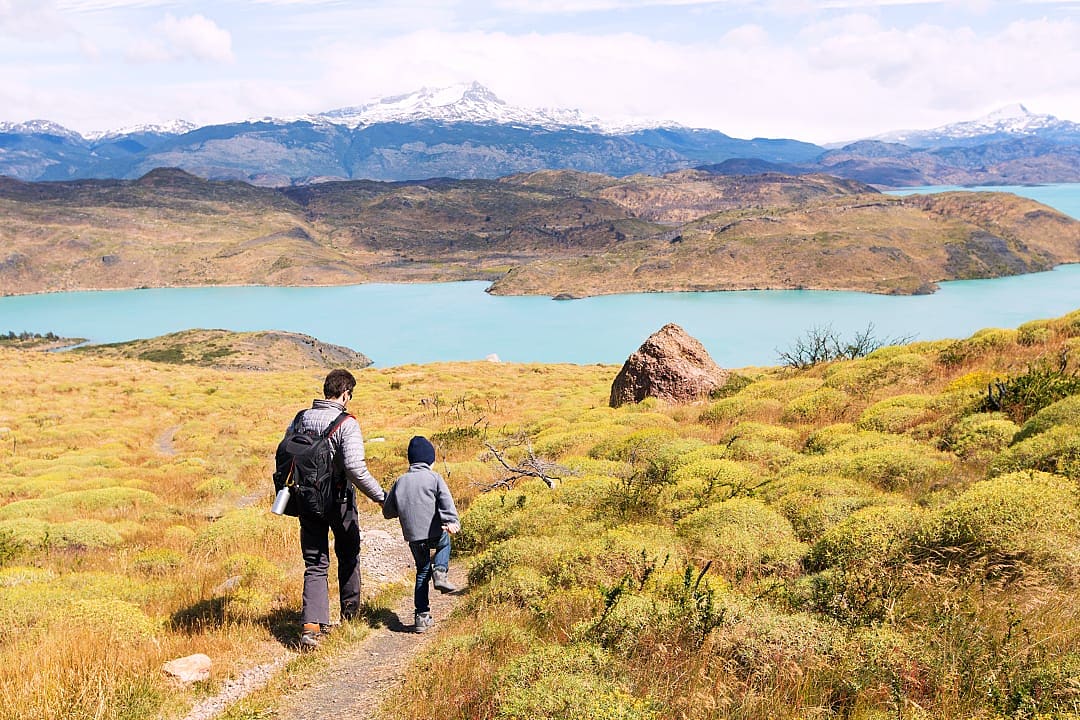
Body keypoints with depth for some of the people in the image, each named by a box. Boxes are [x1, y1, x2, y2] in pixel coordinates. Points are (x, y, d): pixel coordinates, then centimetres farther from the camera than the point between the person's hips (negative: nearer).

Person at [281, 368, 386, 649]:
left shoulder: (301, 418, 1)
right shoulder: (346, 424, -17)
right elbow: (355, 468, -26)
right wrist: (380, 495, -16)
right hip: (339, 501, -4)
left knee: (315, 564, 7)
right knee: (348, 555, 20)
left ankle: (312, 626, -8)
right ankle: (350, 610, 36)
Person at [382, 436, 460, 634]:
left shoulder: (400, 482, 11)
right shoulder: (434, 477, 0)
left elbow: (388, 512, 16)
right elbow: (446, 500, -17)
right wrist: (451, 521, -27)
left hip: (413, 537, 3)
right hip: (434, 533, -3)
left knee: (422, 572, 17)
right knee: (445, 542, 31)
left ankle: (422, 617, 13)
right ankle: (440, 572, 6)